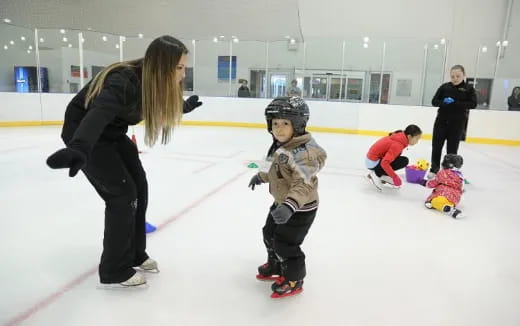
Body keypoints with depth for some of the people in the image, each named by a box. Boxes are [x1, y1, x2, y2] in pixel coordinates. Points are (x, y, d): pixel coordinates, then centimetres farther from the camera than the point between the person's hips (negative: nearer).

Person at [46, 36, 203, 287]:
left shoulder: (154, 81, -8)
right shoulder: (124, 81, -33)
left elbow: (168, 104, 16)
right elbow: (100, 112, -52)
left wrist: (185, 106, 34)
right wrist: (79, 148, -69)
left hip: (113, 134, 8)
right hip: (85, 134, -8)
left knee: (139, 187, 7)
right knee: (122, 193, -11)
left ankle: (134, 254, 24)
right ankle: (114, 270, 4)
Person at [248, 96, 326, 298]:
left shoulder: (302, 152, -30)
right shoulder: (281, 146, 0)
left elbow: (304, 184, -37)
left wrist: (290, 205, -50)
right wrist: (261, 177, 28)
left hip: (300, 208, -10)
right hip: (282, 202, 10)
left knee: (285, 244, 0)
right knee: (270, 233, 22)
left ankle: (294, 280, 24)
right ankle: (275, 266, 47)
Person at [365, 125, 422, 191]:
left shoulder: (400, 137, 3)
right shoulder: (398, 145, -24)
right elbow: (384, 163, -32)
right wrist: (395, 177, -25)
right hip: (373, 163, -9)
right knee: (404, 160, -13)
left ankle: (384, 175, 12)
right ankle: (377, 174, -7)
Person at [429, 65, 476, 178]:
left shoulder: (469, 89, 0)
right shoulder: (444, 86, 4)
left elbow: (473, 104, -9)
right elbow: (434, 101, 4)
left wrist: (455, 103, -21)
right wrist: (444, 103, -18)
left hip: (457, 123, -2)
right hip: (441, 120, 2)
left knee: (452, 148, 4)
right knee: (436, 146, 6)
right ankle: (434, 169, 19)